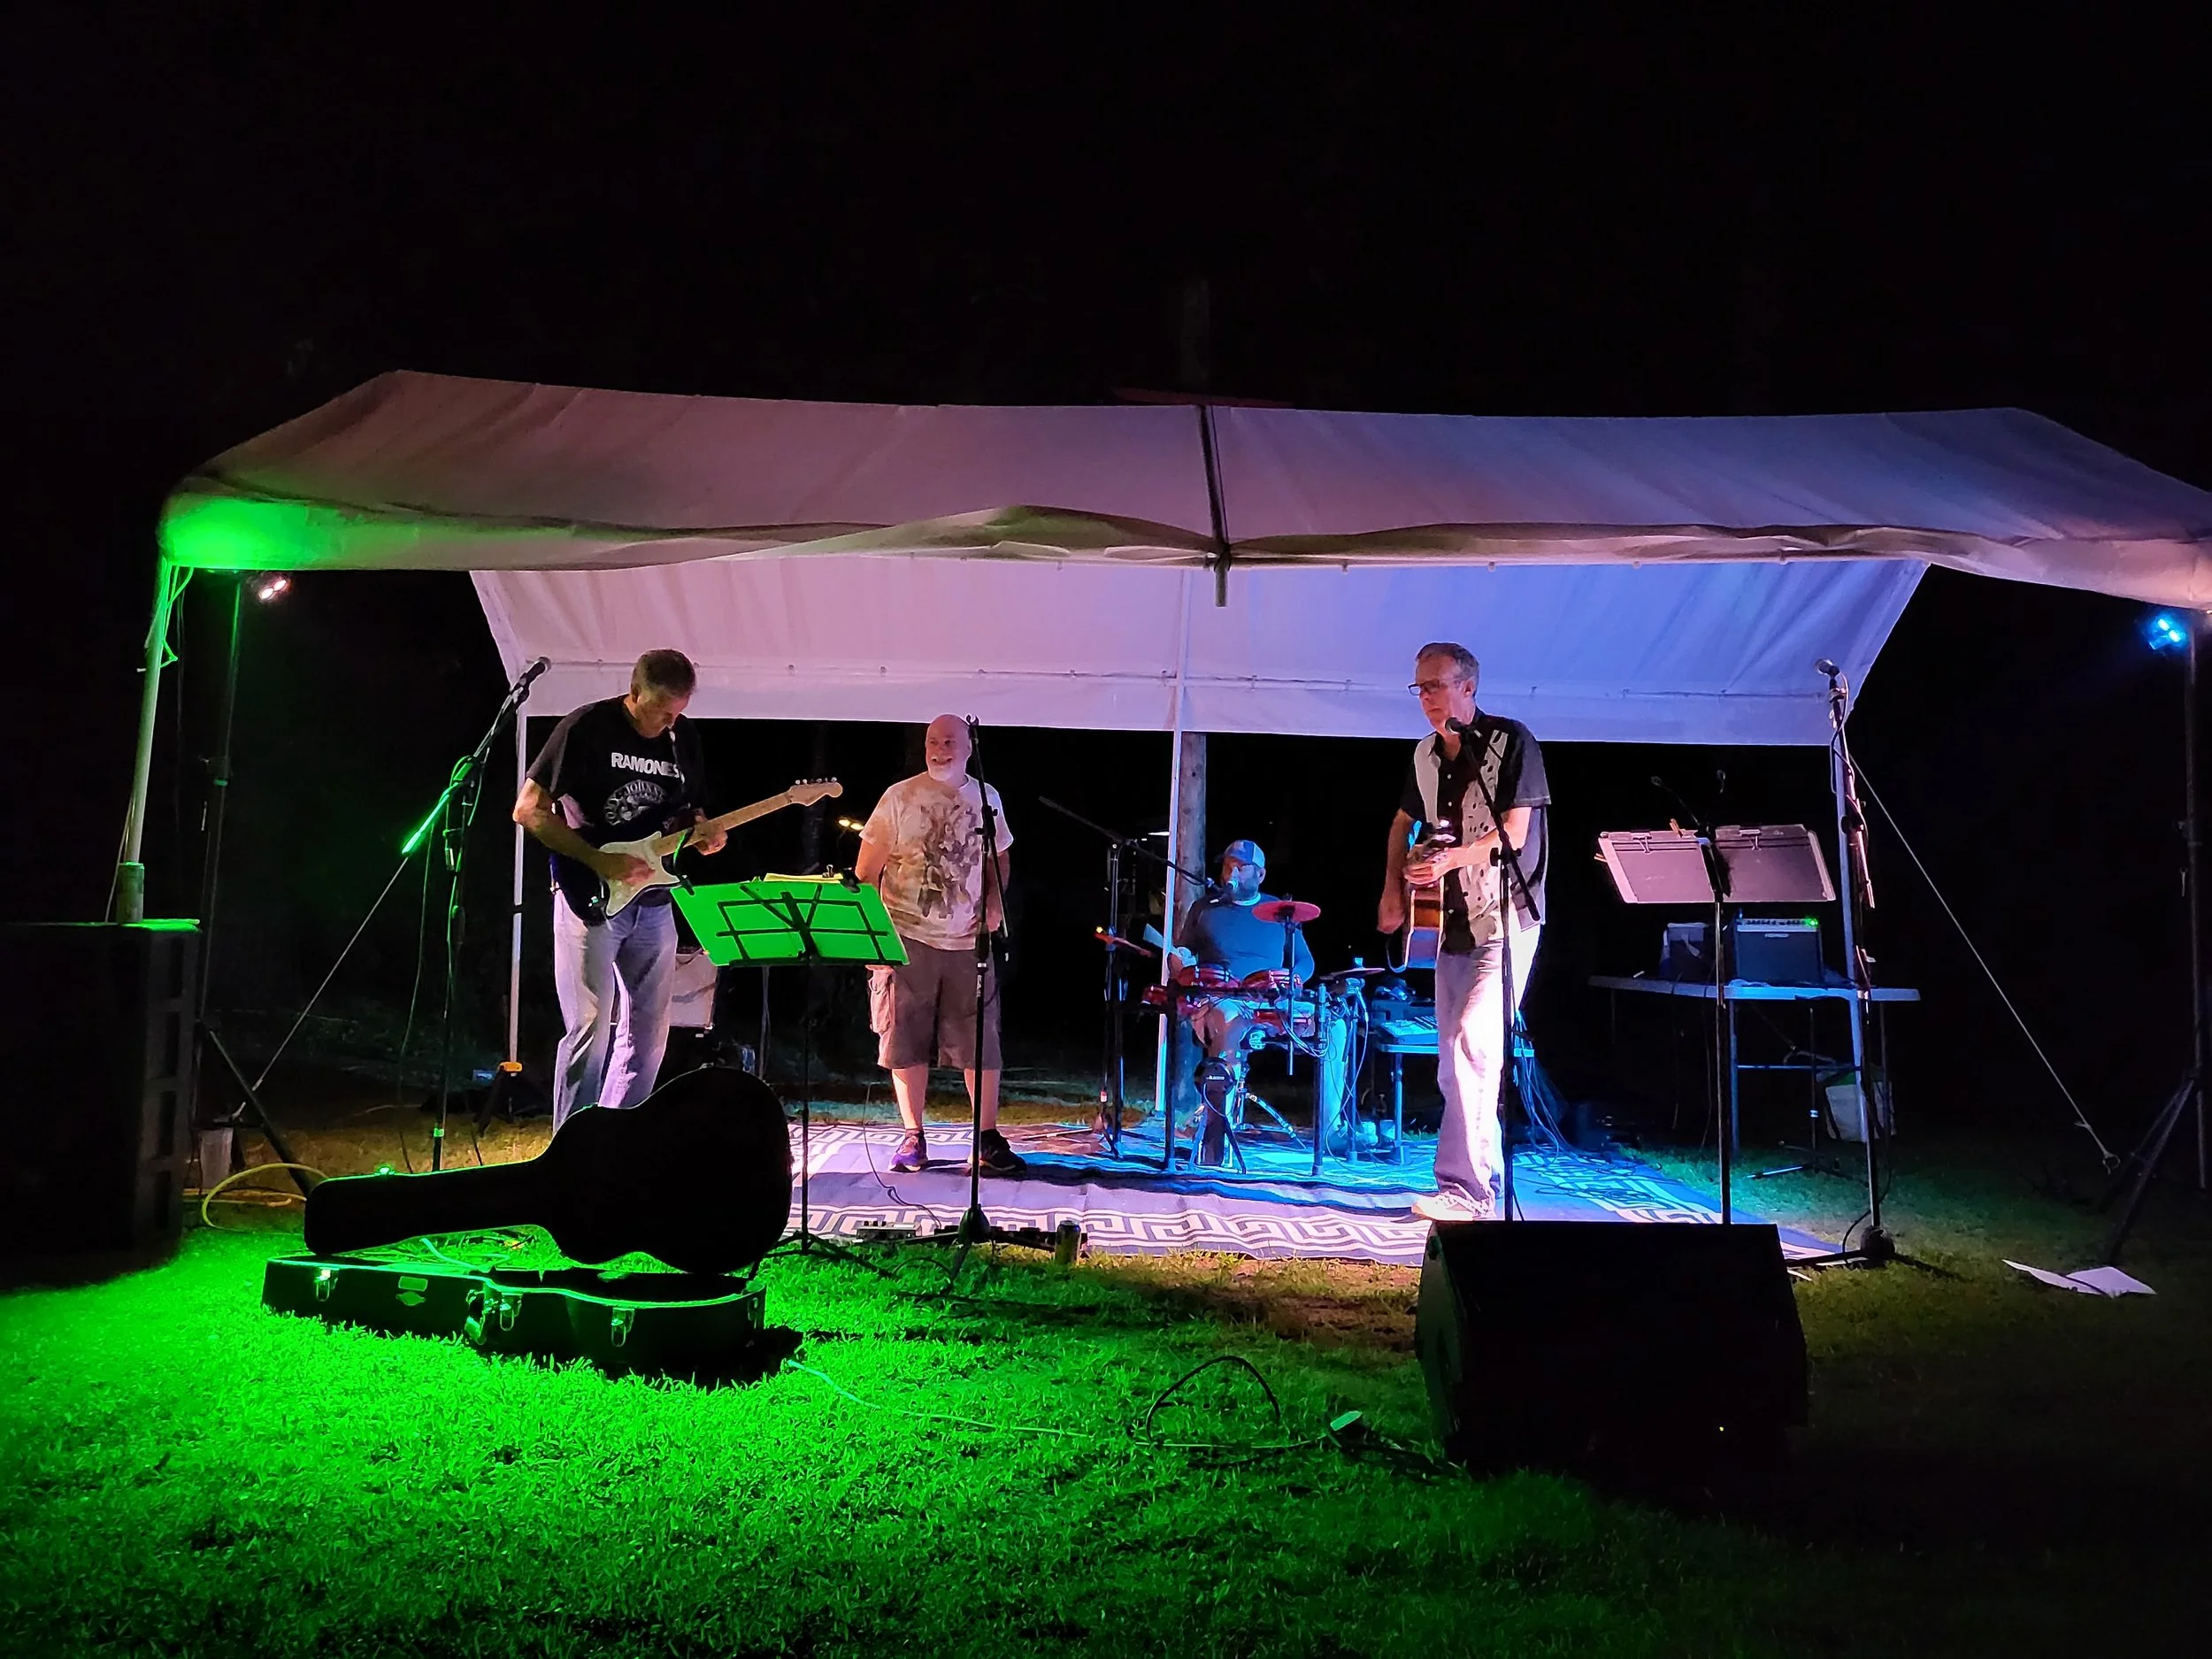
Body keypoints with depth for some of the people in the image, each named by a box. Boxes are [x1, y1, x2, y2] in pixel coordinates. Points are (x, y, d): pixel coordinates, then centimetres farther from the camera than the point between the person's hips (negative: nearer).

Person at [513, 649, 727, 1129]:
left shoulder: (684, 738, 7)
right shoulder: (586, 727, -10)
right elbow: (528, 810, -11)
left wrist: (703, 837, -5)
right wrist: (600, 861, -18)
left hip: (653, 904, 6)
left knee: (646, 1036, 9)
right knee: (590, 1031, -8)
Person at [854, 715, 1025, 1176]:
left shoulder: (986, 798, 9)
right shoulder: (900, 797, -2)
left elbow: (999, 858, 23)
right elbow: (867, 870, -1)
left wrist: (995, 901, 5)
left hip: (968, 941, 2)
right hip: (906, 939, -2)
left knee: (981, 1044, 2)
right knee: (906, 1043, 3)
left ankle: (988, 1138, 13)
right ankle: (913, 1137, 16)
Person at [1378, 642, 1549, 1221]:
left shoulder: (1511, 741, -9)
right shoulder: (1425, 755, 11)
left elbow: (1514, 831, -16)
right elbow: (1405, 821, 25)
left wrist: (1452, 859, -30)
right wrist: (1393, 887, 12)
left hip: (1505, 921, -8)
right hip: (1452, 923, 8)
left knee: (1470, 1049, -18)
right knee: (1455, 1062, 10)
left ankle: (1464, 1189, -15)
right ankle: (1486, 1179, 22)